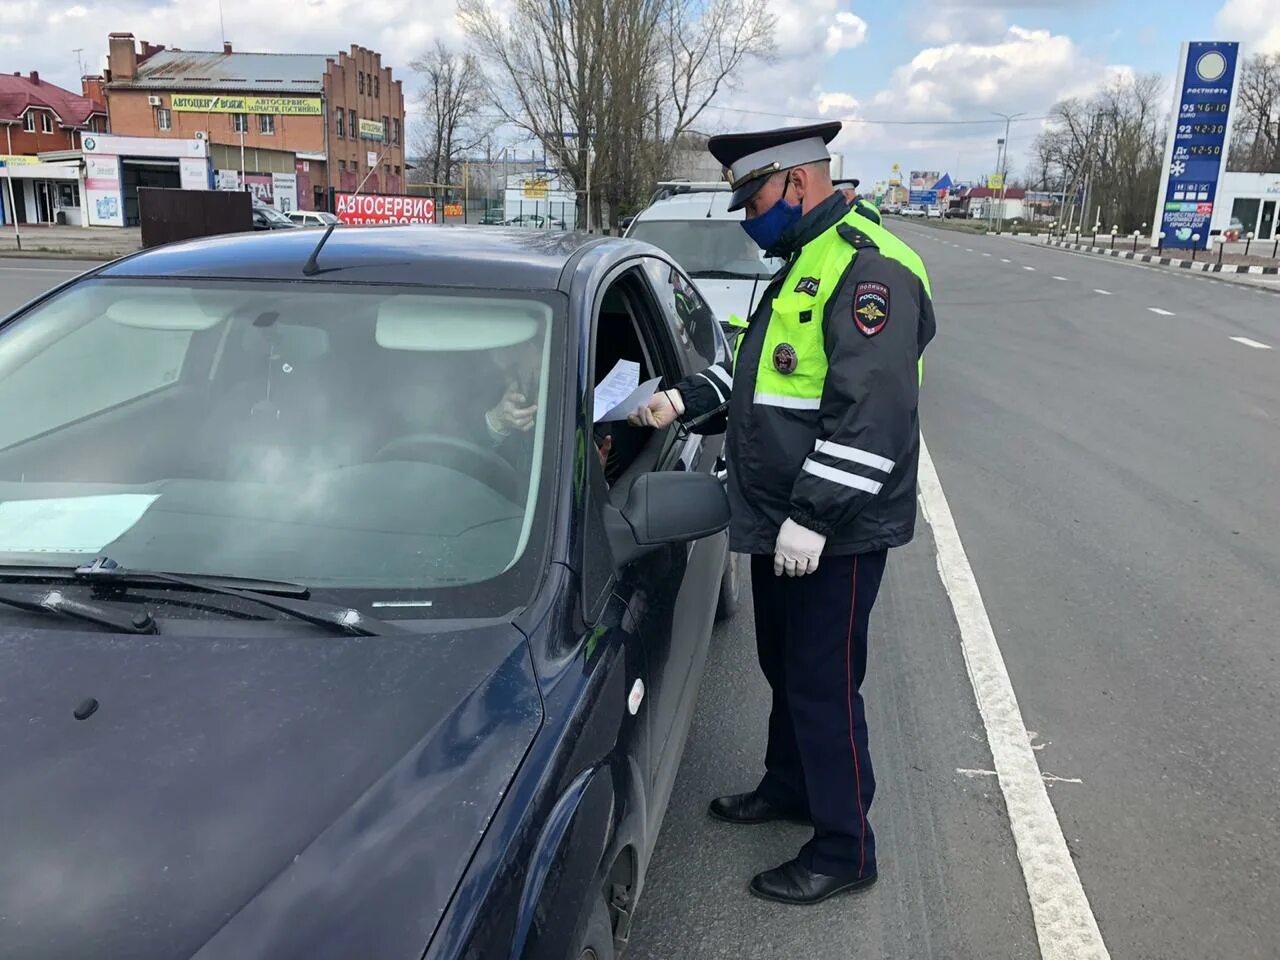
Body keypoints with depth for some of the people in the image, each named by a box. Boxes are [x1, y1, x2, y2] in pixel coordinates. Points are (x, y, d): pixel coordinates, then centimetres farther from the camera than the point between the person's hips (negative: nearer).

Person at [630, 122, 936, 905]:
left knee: (824, 684, 0)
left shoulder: (868, 267, -17)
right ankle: (790, 787, 42)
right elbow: (763, 381, 20)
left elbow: (871, 412, -25)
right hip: (779, 523, 10)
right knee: (785, 666, 22)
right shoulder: (802, 263, 16)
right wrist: (686, 401, 6)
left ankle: (844, 851, 16)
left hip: (833, 531, -10)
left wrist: (814, 516, -26)